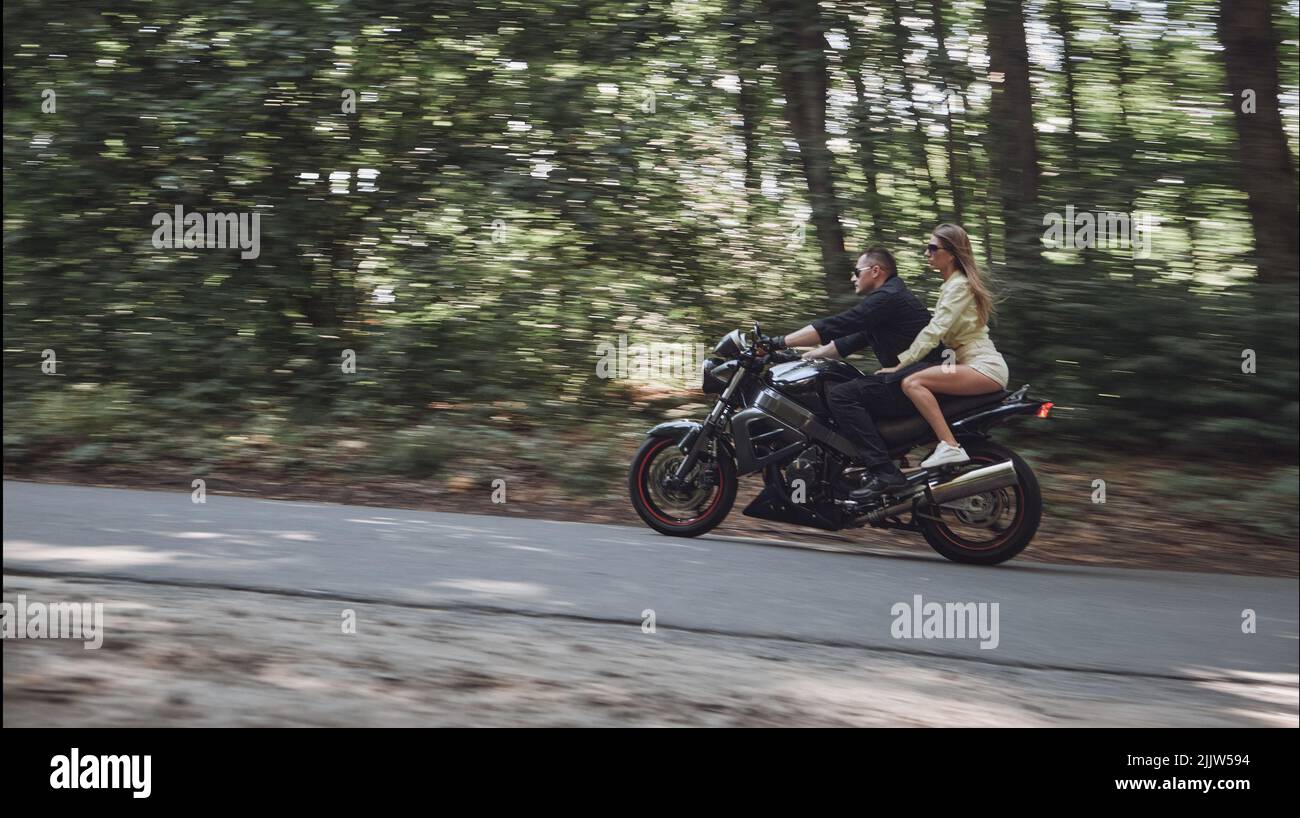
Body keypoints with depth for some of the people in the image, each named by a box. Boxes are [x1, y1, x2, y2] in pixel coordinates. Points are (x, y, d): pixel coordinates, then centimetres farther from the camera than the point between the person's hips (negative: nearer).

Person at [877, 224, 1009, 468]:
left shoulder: (958, 285, -9)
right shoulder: (952, 284, 21)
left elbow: (934, 331, -17)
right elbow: (935, 331, 20)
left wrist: (899, 364, -18)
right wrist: (902, 359, 15)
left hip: (983, 367, -10)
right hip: (979, 365, 10)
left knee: (912, 383, -23)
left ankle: (950, 446, -29)